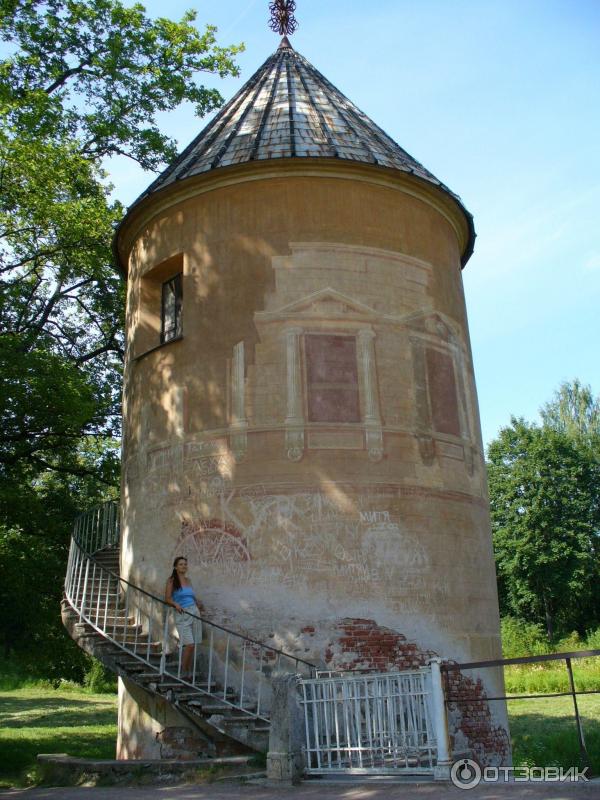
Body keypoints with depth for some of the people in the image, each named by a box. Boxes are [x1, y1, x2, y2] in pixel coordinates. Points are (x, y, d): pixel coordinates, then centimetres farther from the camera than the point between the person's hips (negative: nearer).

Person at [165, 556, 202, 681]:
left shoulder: (188, 580, 14)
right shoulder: (172, 581, -1)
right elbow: (167, 598, -6)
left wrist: (198, 605, 7)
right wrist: (176, 604, -23)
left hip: (194, 613, 5)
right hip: (182, 615, -5)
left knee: (191, 645, 5)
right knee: (189, 644, -13)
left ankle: (189, 673, 14)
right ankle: (183, 673, 0)